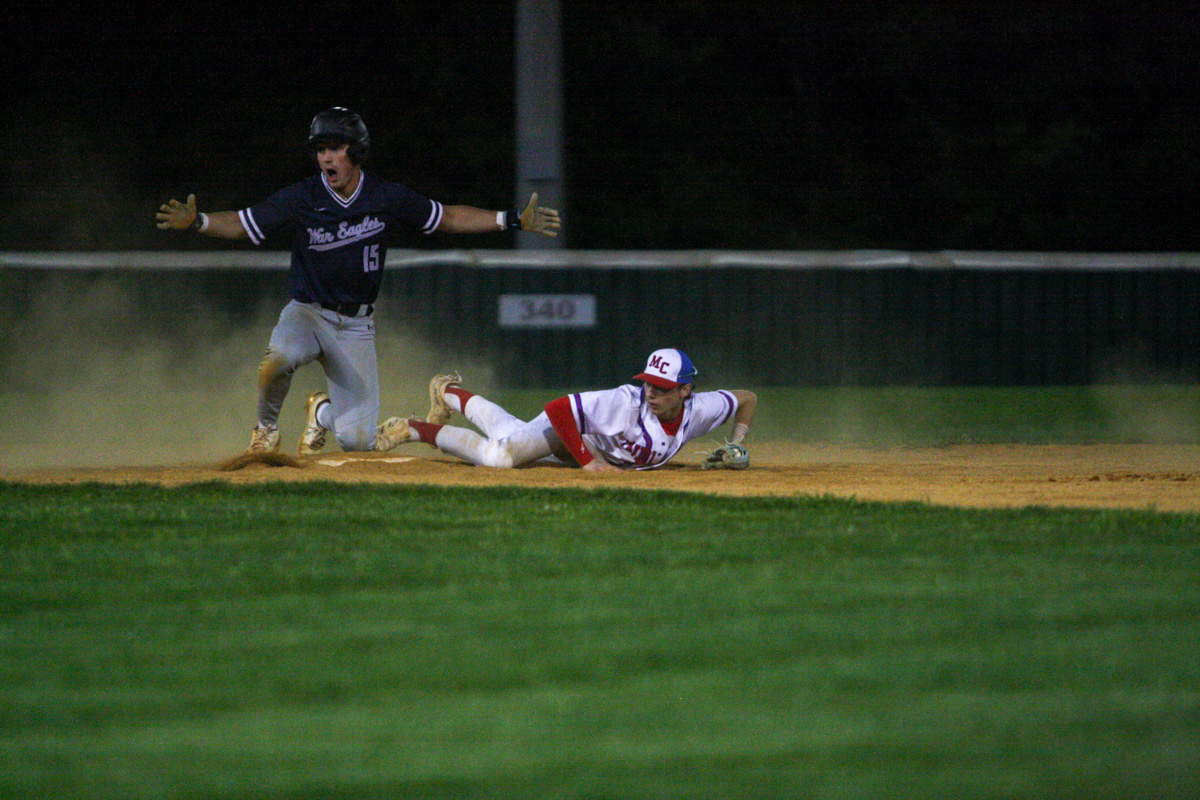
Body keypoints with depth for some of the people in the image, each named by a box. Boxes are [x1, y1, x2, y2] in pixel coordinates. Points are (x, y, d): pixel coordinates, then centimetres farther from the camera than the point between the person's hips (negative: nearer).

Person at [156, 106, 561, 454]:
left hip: (356, 325, 1)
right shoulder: (301, 199, -10)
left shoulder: (388, 198, -5)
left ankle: (325, 411, 32)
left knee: (357, 441, -7)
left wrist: (512, 221, 0)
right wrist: (197, 222, -28)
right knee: (276, 360, -38)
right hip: (307, 313, -1)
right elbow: (242, 224, -9)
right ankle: (266, 428, -5)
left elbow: (445, 217, 6)